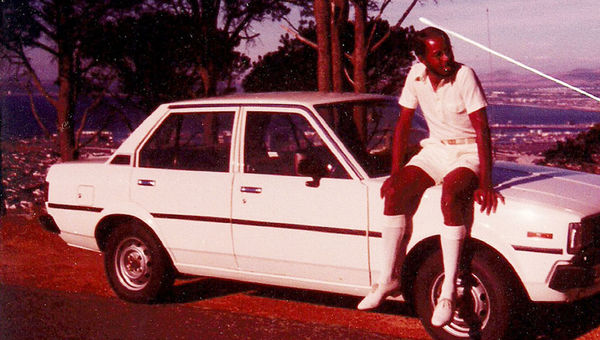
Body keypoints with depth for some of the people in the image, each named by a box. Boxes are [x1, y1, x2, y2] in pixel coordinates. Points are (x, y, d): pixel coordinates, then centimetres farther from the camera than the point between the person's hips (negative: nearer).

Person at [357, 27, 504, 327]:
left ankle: (448, 290, -28)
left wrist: (486, 183, -28)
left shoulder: (464, 75, -18)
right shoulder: (416, 75, -3)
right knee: (395, 192, -19)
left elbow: (482, 129, -21)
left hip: (468, 153, -5)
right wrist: (395, 172, -3)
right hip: (435, 149, 5)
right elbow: (403, 124, 4)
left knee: (450, 196, -34)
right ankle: (387, 279, -11)